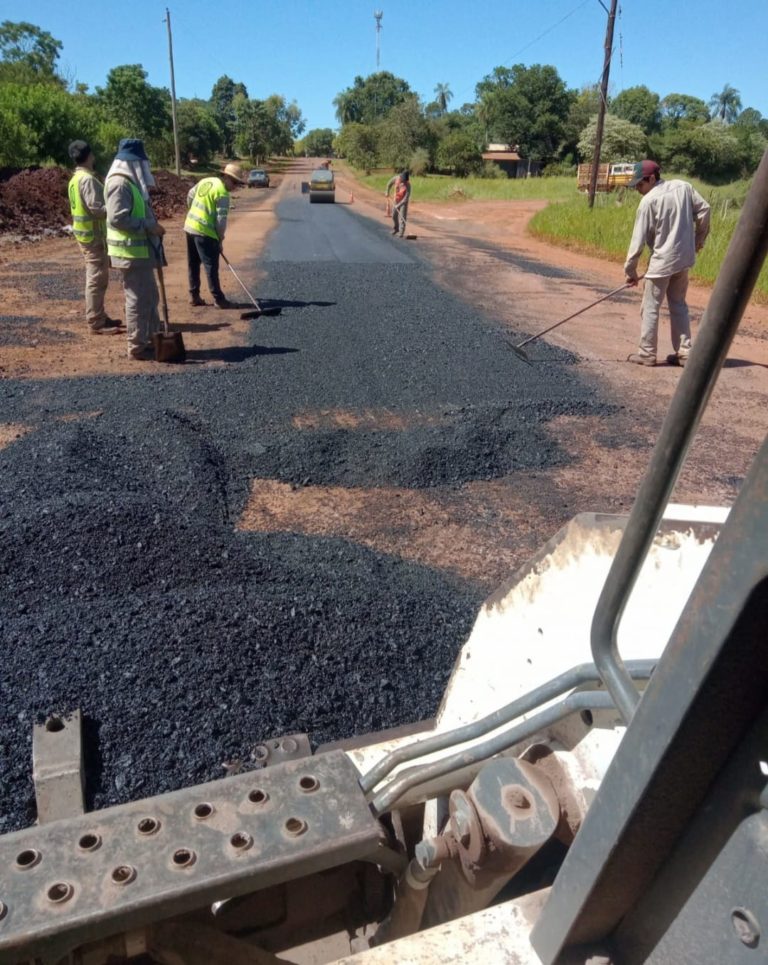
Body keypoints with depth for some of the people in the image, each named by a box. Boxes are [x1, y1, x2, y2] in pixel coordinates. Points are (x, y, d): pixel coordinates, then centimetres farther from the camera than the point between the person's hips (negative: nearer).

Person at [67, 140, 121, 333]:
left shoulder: (75, 178, 15)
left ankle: (99, 316, 22)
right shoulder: (88, 179, -17)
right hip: (94, 235, -10)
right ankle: (96, 322, -5)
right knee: (97, 279, -7)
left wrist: (110, 206, 17)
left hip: (86, 233, 10)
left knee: (95, 278, 15)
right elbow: (96, 208, -23)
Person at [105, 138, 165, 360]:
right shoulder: (120, 183, -16)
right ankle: (137, 346, 2)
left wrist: (152, 226, 10)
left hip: (141, 250, 10)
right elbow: (118, 218, -24)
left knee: (149, 297, 17)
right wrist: (149, 226, -20)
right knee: (138, 299, -5)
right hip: (131, 252, -10)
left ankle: (152, 339, 27)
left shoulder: (131, 181, 16)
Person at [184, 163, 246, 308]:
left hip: (190, 226, 9)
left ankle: (194, 296, 20)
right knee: (211, 266, -4)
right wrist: (220, 239, -5)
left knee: (193, 264, 14)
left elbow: (190, 196, 23)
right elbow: (221, 219, -15)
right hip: (204, 231, -8)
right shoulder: (222, 193, -13)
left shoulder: (205, 181, 11)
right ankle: (219, 299, -1)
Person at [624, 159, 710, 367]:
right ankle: (683, 352, 16)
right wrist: (699, 239, 20)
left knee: (650, 308, 5)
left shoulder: (648, 200, -13)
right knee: (678, 305, 16)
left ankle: (647, 354, 10)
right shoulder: (683, 186, 5)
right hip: (684, 257, 7)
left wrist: (630, 269, -5)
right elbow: (704, 210, 9)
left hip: (662, 260, -7)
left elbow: (639, 239, -12)